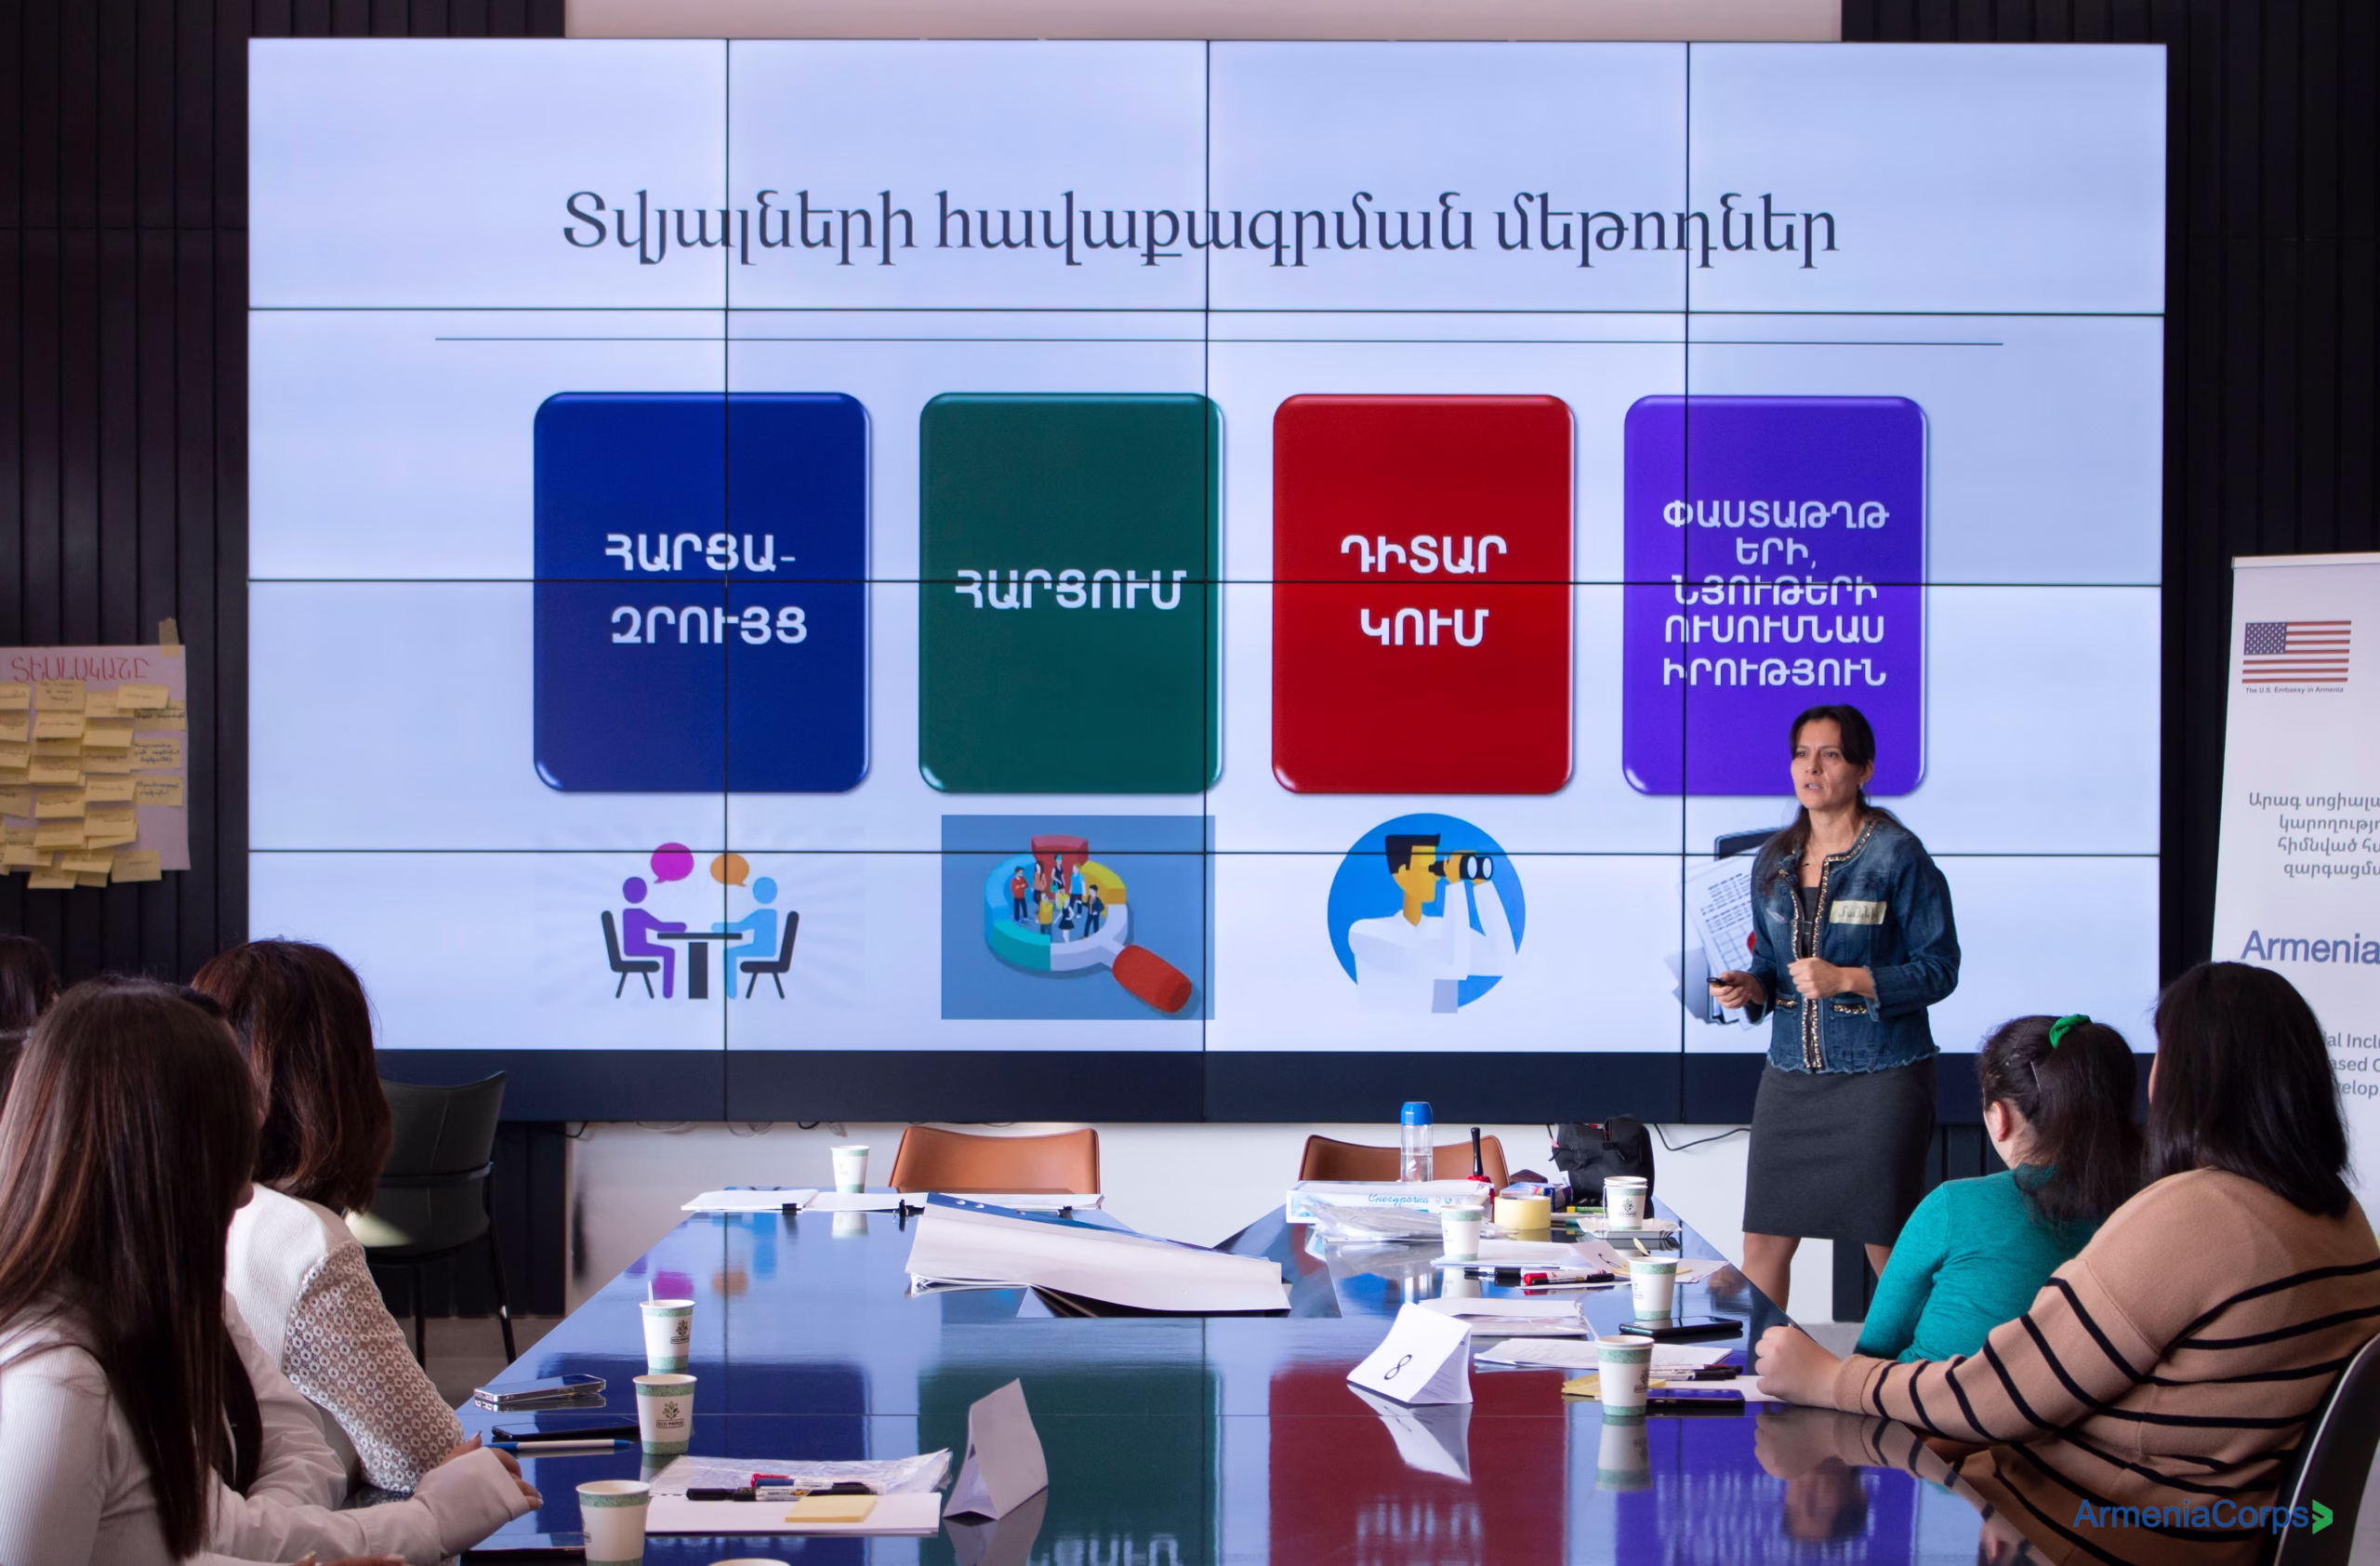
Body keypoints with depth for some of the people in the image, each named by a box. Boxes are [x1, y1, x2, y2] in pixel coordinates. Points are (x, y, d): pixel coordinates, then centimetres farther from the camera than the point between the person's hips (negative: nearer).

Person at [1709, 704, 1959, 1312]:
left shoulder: (1897, 855, -6)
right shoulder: (1775, 860, 11)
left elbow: (1938, 969, -8)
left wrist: (1847, 980, -19)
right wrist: (1750, 986, -2)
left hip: (1880, 1073, -5)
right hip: (1791, 1071, 5)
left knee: (1889, 1247, -1)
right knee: (1762, 1243, 3)